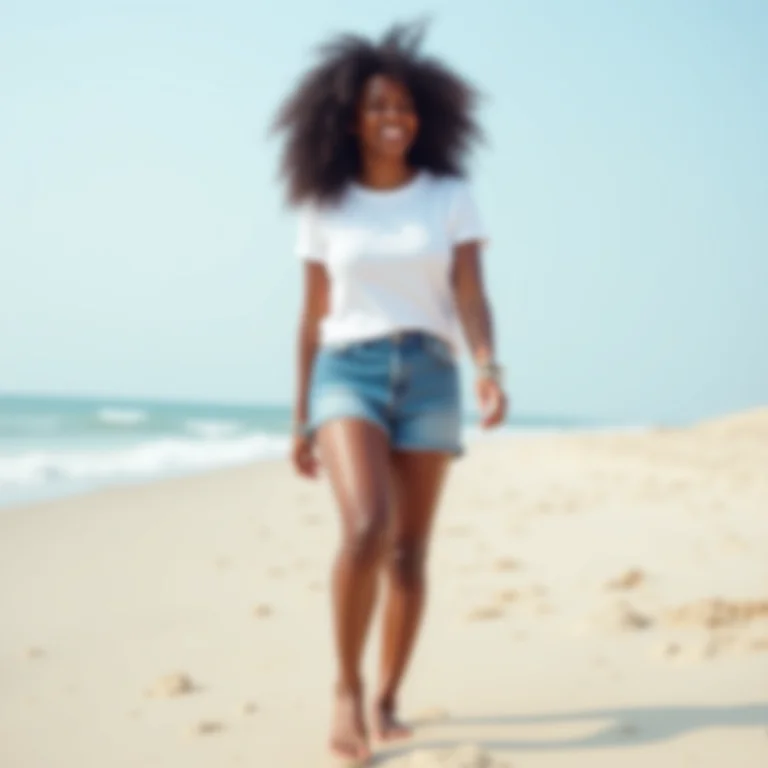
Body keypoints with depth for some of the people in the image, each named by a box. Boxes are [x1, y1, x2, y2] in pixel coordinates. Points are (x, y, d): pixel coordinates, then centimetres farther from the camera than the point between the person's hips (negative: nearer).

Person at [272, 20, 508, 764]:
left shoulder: (451, 196, 4)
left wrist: (489, 370, -22)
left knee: (408, 552, 2)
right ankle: (345, 689, -8)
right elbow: (313, 315, 9)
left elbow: (471, 298, -3)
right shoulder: (324, 207, 5)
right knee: (367, 526, -24)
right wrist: (300, 418, 9)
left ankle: (386, 701, 17)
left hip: (428, 377, 1)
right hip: (348, 375, -1)